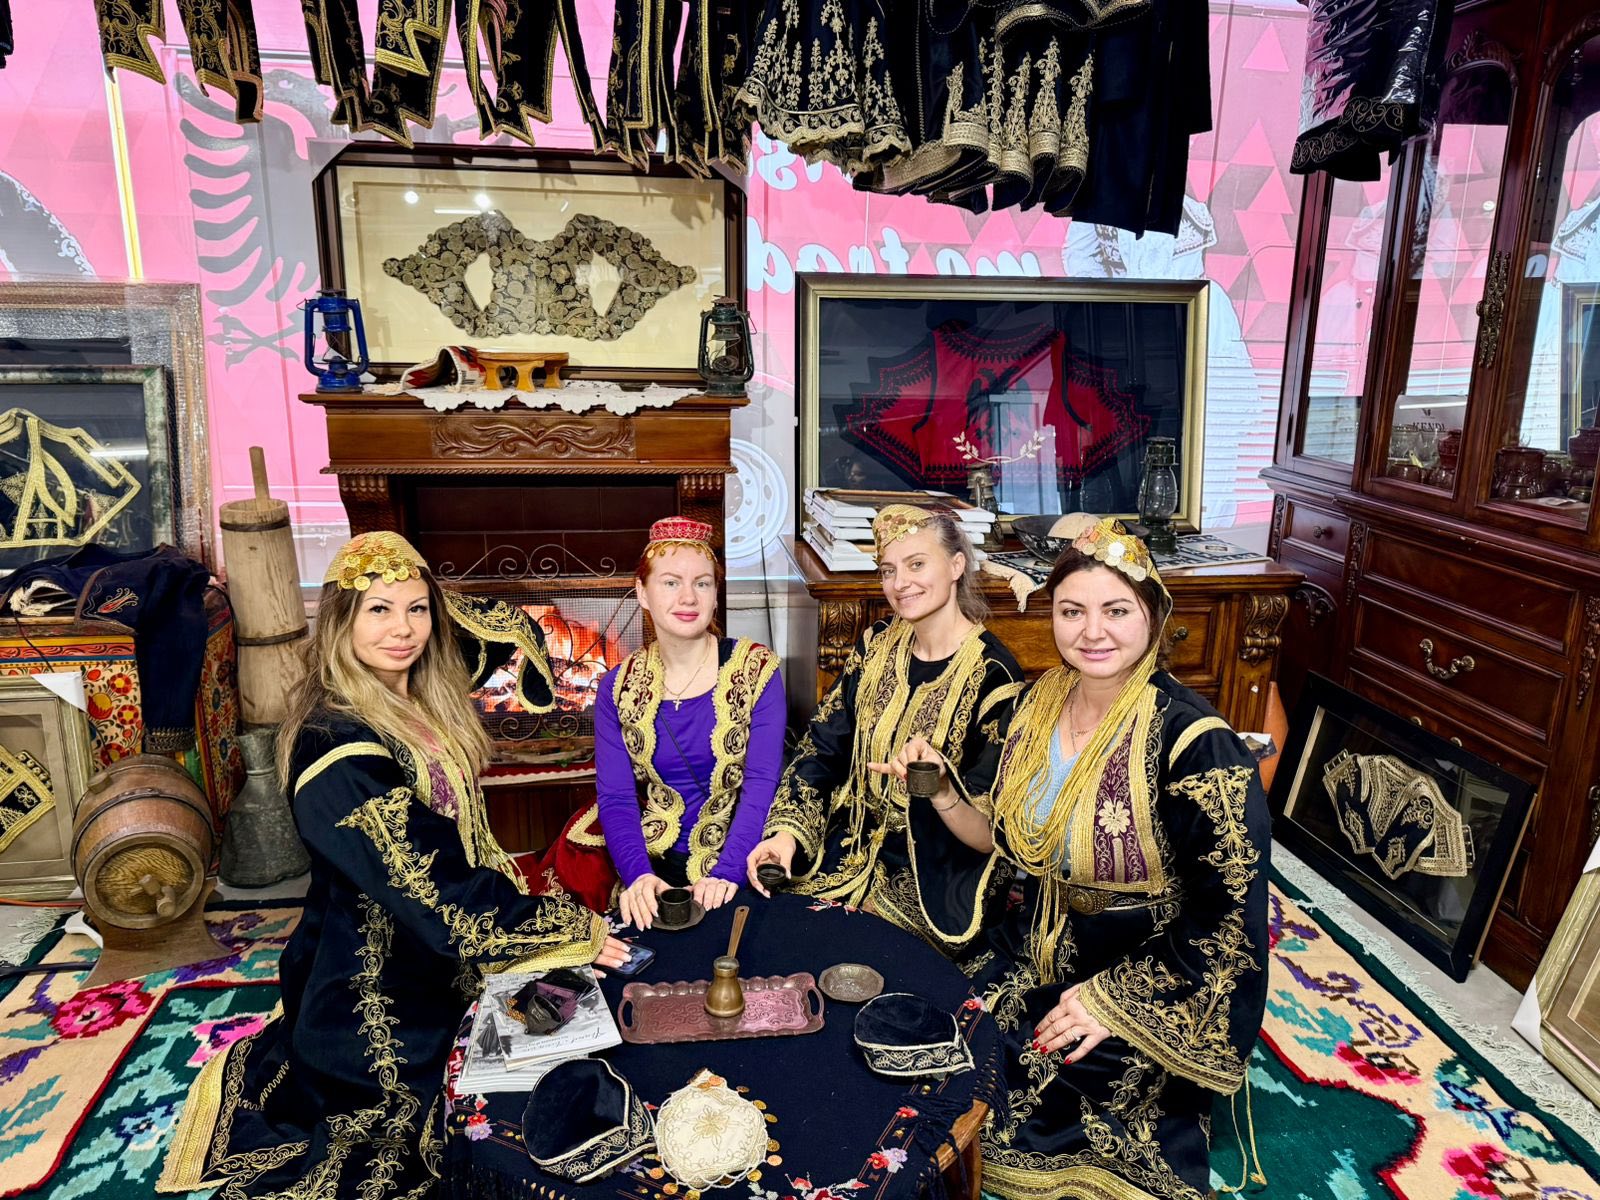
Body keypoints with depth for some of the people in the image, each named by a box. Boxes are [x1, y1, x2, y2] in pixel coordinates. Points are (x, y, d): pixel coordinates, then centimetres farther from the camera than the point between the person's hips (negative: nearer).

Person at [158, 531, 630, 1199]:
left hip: (431, 969, 8)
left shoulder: (426, 705, -3)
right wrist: (566, 930, -24)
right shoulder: (337, 747, -28)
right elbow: (427, 887, -30)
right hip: (378, 988, -7)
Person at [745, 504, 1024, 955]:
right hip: (851, 849, 5)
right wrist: (787, 830, -12)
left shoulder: (992, 673, -12)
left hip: (935, 878, -4)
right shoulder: (876, 645, 5)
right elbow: (822, 747, 2)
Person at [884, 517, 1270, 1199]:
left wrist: (1113, 1000, -17)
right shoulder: (1039, 705, -3)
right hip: (1036, 954, 6)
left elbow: (1230, 913, -18)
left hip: (1152, 983, -5)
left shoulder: (1194, 743, -22)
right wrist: (941, 790, -9)